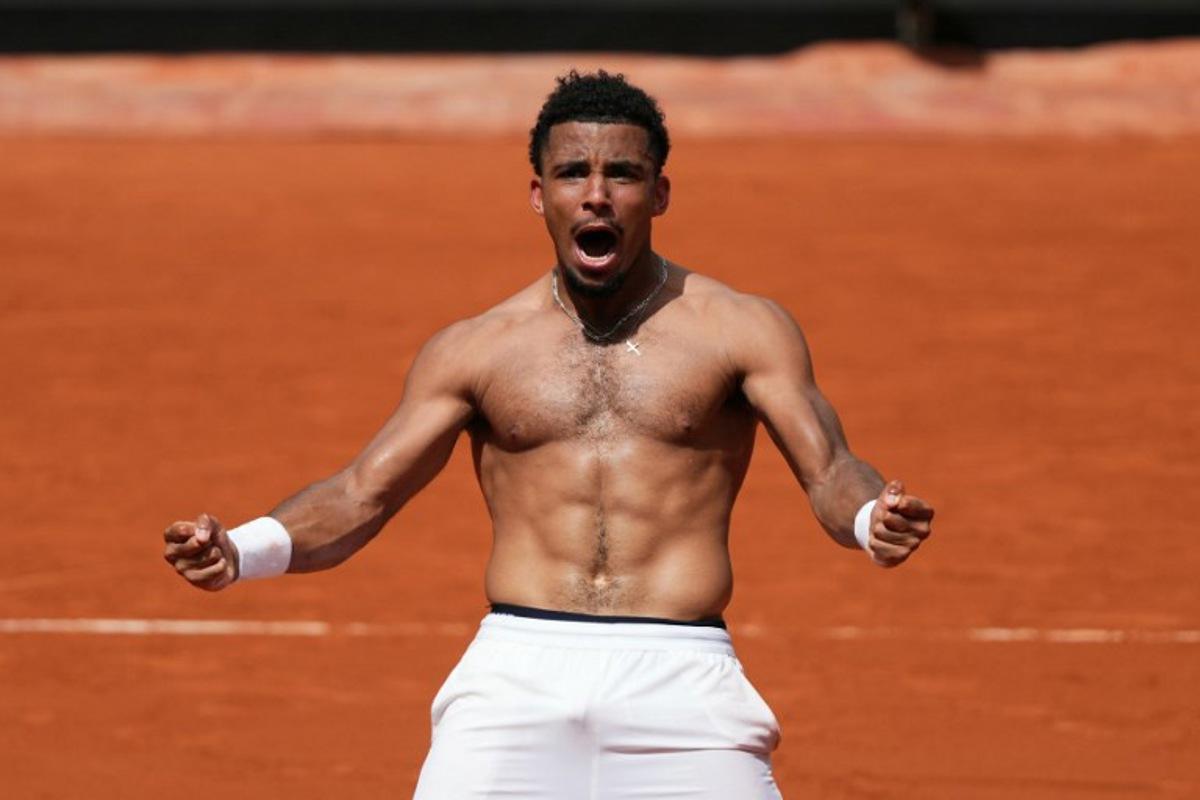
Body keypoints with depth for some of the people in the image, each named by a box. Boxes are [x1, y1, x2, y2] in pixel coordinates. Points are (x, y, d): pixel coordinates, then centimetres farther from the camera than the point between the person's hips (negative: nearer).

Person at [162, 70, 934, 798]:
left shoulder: (740, 330, 9)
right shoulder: (475, 350, 13)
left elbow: (828, 469, -1)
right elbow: (361, 494, 11)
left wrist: (873, 522, -26)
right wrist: (240, 551, -9)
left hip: (680, 684, -1)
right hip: (516, 674, 1)